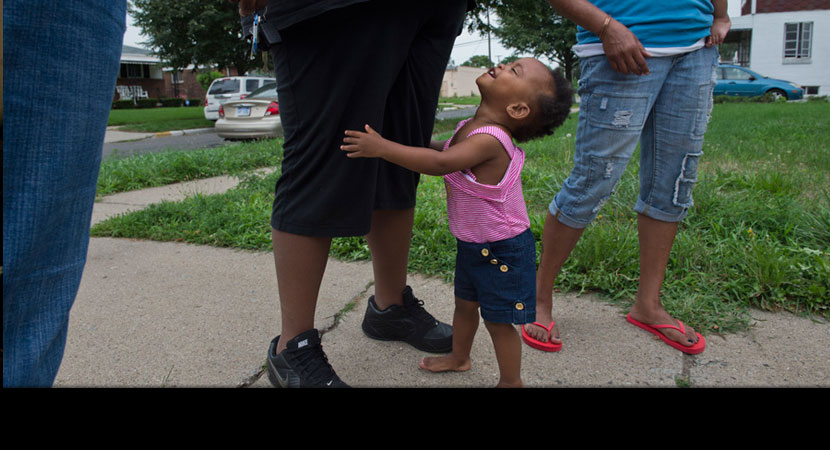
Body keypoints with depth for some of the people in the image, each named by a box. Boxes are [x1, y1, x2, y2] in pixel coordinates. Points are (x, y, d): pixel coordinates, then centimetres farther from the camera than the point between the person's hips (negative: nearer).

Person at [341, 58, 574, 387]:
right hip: (472, 244, 9)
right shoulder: (470, 129, 0)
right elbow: (444, 149, 20)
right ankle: (459, 357, 46)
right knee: (465, 303, 24)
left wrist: (381, 147, -41)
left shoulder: (490, 140, -30)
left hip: (502, 249, -9)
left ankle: (511, 381, 26)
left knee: (498, 319, 5)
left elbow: (441, 163, -42)